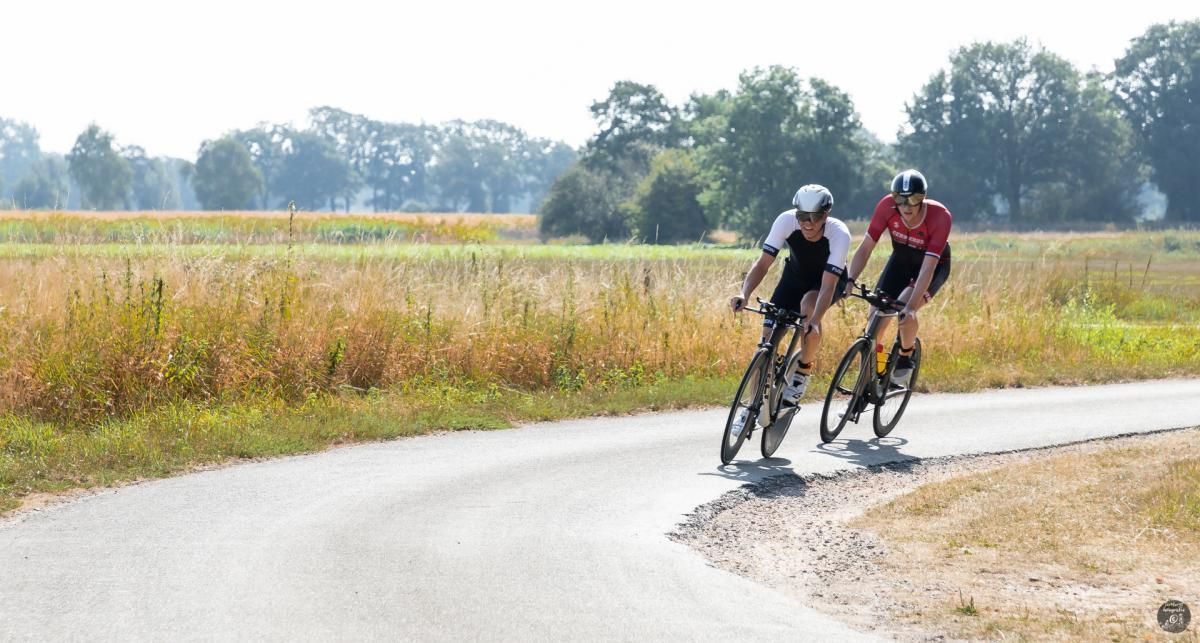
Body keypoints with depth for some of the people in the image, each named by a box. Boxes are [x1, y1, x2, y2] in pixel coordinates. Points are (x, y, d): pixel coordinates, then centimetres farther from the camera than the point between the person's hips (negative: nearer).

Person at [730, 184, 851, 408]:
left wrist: (814, 322, -55)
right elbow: (762, 263, -29)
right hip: (796, 275, 3)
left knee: (809, 304, -36)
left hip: (830, 279, -3)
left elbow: (827, 285, -41)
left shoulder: (839, 234, -35)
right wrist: (744, 294, -46)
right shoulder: (786, 221, -29)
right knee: (768, 334, -13)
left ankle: (802, 375, -17)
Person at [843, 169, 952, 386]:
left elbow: (928, 267, -38)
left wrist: (911, 306, -46)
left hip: (935, 264, -3)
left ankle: (906, 359, -2)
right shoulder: (887, 206, -27)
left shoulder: (940, 217, -35)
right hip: (901, 260, 3)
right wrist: (849, 280, -37)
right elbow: (865, 248, -22)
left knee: (905, 309, -29)